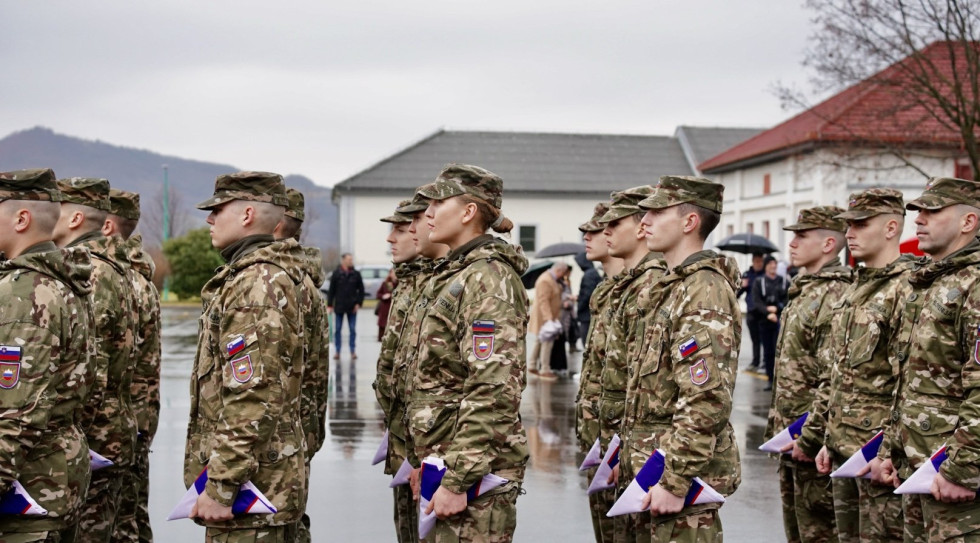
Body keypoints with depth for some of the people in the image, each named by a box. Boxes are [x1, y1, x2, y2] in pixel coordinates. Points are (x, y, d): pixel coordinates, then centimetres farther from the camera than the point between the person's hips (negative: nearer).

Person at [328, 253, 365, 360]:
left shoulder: (356, 274, 1)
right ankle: (337, 351, 11)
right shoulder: (336, 274, -1)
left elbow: (361, 290, 5)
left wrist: (359, 303, -4)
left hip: (352, 307, 0)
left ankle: (353, 351, 10)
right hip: (339, 306, 0)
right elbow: (331, 290, 0)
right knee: (337, 330, 4)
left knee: (353, 330, 3)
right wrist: (330, 305, -3)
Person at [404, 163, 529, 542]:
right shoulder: (454, 274, 15)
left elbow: (493, 392, -23)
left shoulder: (488, 279, -16)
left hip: (474, 468, -10)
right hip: (444, 455, 10)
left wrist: (457, 481, -23)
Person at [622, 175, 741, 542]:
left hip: (682, 475, -10)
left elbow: (707, 403, -25)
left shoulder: (704, 294, -17)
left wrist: (675, 481, -25)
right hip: (652, 471, 10)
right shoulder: (671, 288, 15)